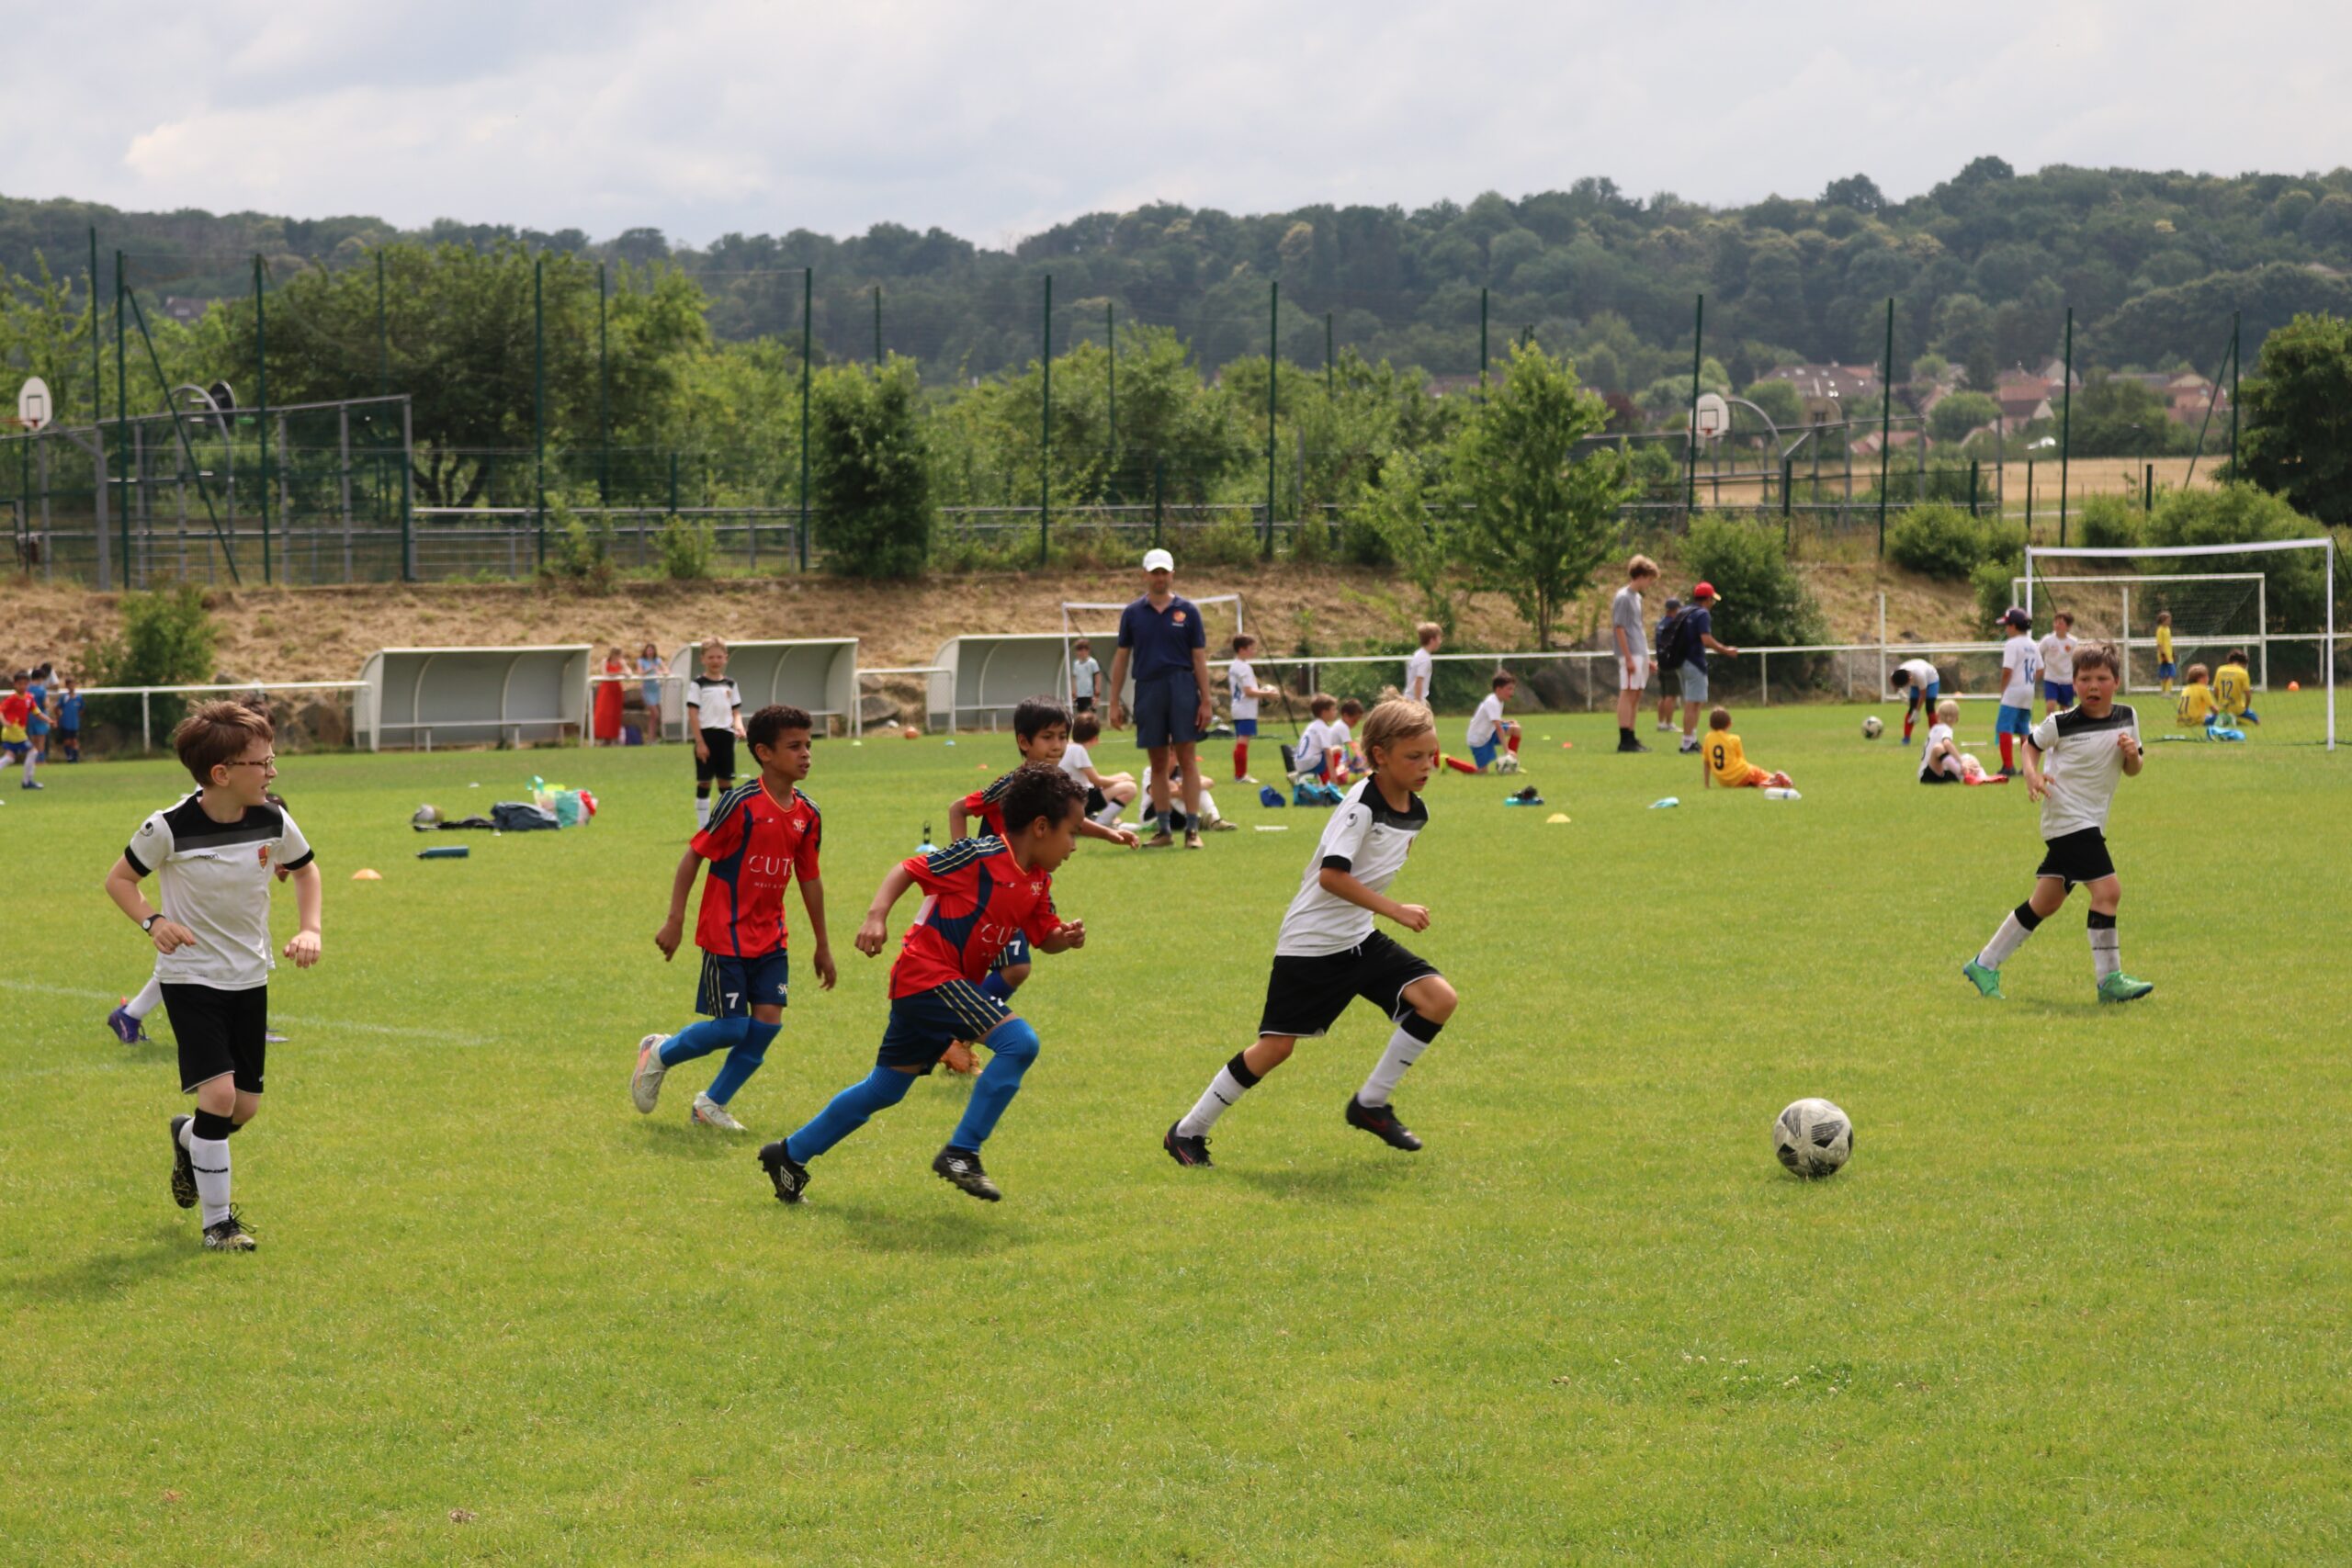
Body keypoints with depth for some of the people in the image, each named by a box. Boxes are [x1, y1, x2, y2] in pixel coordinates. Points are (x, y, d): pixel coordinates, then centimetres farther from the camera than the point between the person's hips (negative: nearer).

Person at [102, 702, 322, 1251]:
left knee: (246, 1106, 7)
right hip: (190, 977, -5)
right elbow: (119, 878, -4)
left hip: (250, 979, 5)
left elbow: (305, 870, 13)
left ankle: (189, 1139, 43)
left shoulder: (273, 823, -8)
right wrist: (152, 921, -21)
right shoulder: (170, 829, -19)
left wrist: (309, 929, -1)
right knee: (219, 1092, -18)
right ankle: (217, 1221, -3)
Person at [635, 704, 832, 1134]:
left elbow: (809, 879, 13)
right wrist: (675, 921, -14)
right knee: (731, 1028, -5)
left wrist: (822, 946, 18)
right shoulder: (741, 804, -16)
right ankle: (659, 1054, 22)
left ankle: (713, 1104, 14)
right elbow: (694, 856, -11)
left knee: (767, 1022, -3)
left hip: (770, 937, 6)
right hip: (727, 934, -6)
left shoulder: (808, 815, 3)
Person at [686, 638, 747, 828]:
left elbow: (736, 711, 14)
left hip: (725, 735, 4)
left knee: (726, 781, 7)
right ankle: (703, 827, 5)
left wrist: (738, 726, -9)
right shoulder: (698, 684, -2)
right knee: (704, 782, 0)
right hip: (706, 735, -4)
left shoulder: (730, 684, 12)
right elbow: (693, 714, -7)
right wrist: (699, 742, -13)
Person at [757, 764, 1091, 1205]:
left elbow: (1045, 938, 17)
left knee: (884, 1090, 16)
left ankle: (791, 1155, 27)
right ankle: (960, 1154, -18)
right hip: (930, 973, -10)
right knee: (1019, 1041, -22)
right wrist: (876, 916, -24)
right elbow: (907, 870, -12)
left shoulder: (1038, 883, 10)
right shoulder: (982, 855, -15)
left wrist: (1068, 936, -5)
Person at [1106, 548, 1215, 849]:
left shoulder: (1187, 611, 4)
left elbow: (1199, 658, 4)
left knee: (1187, 761, -4)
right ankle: (1163, 830, 11)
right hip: (1148, 690, 2)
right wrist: (1114, 703, 5)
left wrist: (1206, 701, -2)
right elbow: (1121, 658, 10)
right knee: (1158, 764, 6)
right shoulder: (1132, 613, 8)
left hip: (1182, 689, -2)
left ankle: (1192, 830, -3)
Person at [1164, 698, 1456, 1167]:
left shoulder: (1415, 812, 4)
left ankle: (1371, 1104, 3)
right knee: (1276, 1045, -5)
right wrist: (1396, 911, -29)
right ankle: (1188, 1131, 10)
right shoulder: (1361, 806, -21)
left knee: (1438, 998, -8)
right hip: (1311, 941, -7)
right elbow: (1332, 876, -29)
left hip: (1359, 937, 7)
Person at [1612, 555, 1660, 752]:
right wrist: (1628, 658, -18)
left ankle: (1630, 739, 14)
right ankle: (1625, 740, -8)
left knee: (1635, 696, 10)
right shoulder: (1623, 598, -11)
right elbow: (1619, 628, -15)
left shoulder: (1636, 597, 17)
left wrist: (1646, 658, 21)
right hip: (1630, 655, -9)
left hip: (1640, 654, 9)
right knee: (1627, 695, -8)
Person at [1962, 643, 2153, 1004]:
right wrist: (2032, 774, -11)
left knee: (2046, 902, 12)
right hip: (2068, 819, -7)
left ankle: (1985, 965, 22)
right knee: (2107, 890, -18)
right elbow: (2031, 744, 7)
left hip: (2091, 823, 7)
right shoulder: (2061, 723, -10)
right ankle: (2109, 980, -12)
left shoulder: (2126, 717, 4)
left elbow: (2133, 771, 11)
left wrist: (2134, 754, -11)